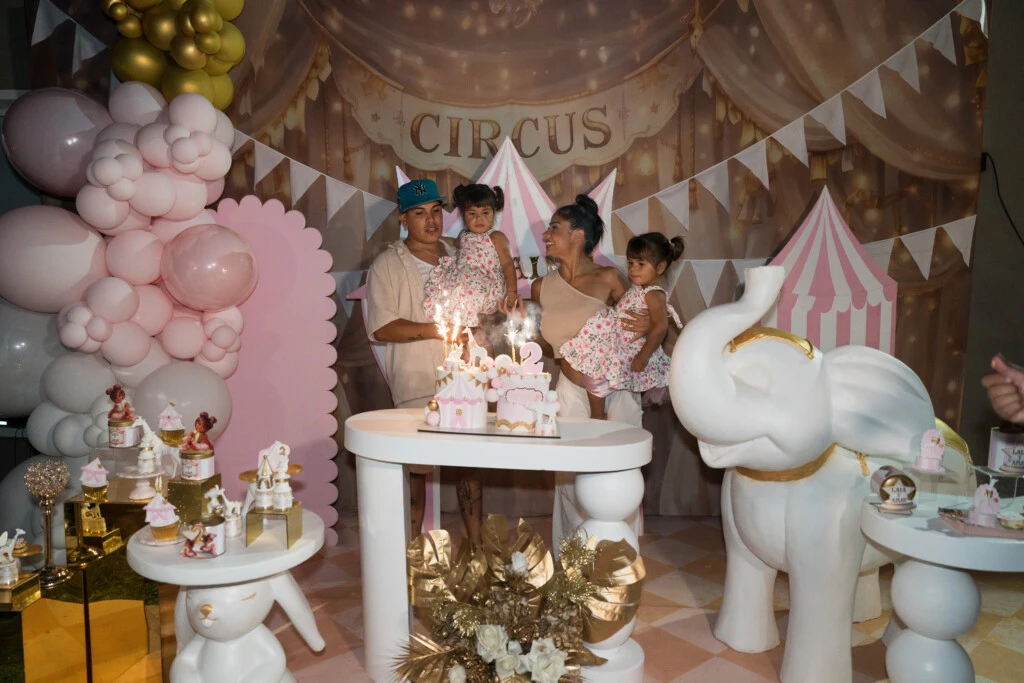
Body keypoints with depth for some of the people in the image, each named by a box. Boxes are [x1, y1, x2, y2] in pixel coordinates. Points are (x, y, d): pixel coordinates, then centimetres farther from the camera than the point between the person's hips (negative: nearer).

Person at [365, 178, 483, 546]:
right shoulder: (387, 264, -1)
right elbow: (381, 328, -10)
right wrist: (432, 329, -16)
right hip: (416, 387, -4)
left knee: (469, 463, 9)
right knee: (416, 468, 3)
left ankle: (476, 545, 20)